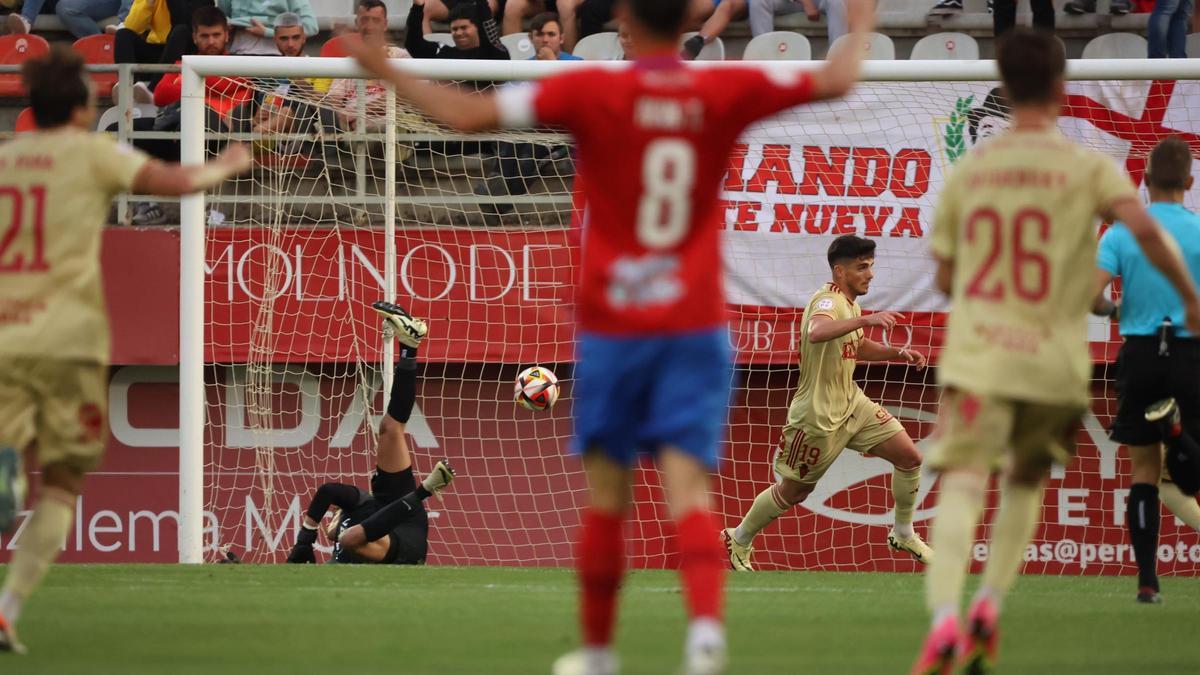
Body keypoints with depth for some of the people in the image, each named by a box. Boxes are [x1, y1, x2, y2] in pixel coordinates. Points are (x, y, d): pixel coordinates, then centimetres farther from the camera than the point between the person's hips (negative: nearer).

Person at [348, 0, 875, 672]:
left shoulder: (590, 91, -8)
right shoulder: (727, 92, -3)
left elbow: (469, 114, -12)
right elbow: (835, 81, 2)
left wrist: (389, 73, 2)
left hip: (612, 324, -1)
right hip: (697, 326, 1)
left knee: (607, 495, 11)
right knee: (689, 490, -7)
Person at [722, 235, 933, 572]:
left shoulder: (850, 302, 6)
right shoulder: (828, 301, -23)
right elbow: (816, 333, -47)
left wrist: (898, 354, 11)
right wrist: (865, 320, -55)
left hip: (851, 403, 8)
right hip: (819, 415, -8)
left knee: (909, 457, 2)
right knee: (794, 491, 6)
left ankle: (903, 535, 20)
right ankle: (738, 542, 28)